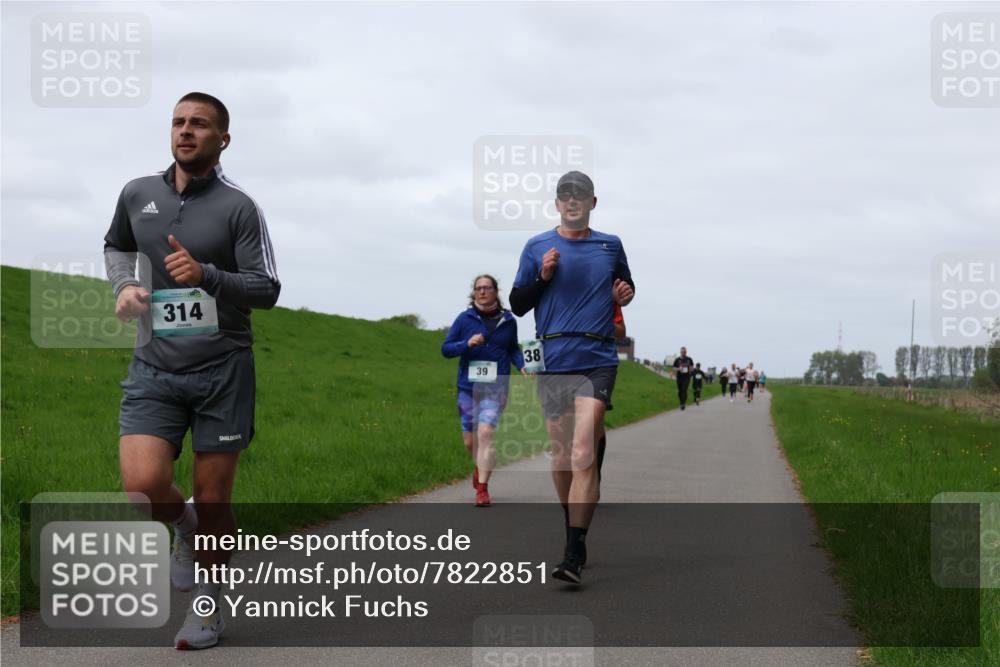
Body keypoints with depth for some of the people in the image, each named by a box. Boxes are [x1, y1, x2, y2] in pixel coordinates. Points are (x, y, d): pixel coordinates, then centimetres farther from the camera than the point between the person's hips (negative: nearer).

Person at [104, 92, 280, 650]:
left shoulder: (238, 207, -4)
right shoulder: (137, 194, 7)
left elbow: (267, 289, -6)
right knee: (144, 485, -17)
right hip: (154, 369, 2)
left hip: (222, 368, -2)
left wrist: (206, 275, -23)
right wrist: (124, 285, 6)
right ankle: (183, 526, 18)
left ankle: (208, 607, 23)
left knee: (212, 500, 3)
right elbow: (116, 245, 28)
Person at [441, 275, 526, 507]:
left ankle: (482, 489, -12)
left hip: (496, 389, -1)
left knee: (486, 433, -18)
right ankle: (479, 466, 42)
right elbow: (446, 348, 2)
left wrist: (522, 366, 1)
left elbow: (513, 349, 20)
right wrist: (467, 343, -16)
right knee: (470, 440, 7)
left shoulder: (508, 321, 5)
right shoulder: (465, 318, 1)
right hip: (468, 387, 1)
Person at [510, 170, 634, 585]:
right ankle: (573, 530, 30)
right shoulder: (537, 248, 10)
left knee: (582, 456, -14)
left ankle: (573, 557, -17)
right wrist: (543, 277, -7)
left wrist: (625, 295, 4)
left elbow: (625, 287, 27)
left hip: (597, 361, -1)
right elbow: (517, 305, 9)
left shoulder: (610, 246, 12)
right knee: (560, 457, 8)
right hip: (552, 363, 2)